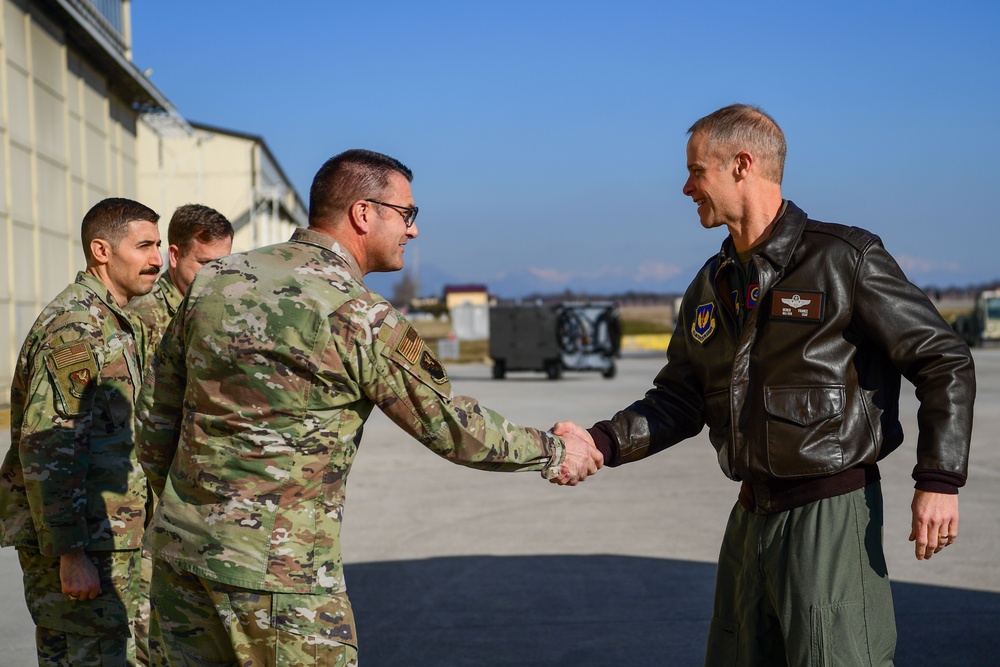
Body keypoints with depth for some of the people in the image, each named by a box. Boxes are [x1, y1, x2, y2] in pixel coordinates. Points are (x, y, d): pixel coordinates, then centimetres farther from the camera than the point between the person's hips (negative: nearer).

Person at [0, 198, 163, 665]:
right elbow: (46, 447, -22)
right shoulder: (75, 327, -16)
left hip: (102, 538, 10)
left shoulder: (110, 324, 17)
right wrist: (70, 553, -24)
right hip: (76, 544, -10)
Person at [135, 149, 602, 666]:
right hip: (278, 567, -7)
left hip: (178, 551, 7)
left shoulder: (217, 278, 6)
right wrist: (553, 453, 9)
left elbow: (156, 411, 12)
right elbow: (450, 425, -5)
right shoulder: (362, 318, -13)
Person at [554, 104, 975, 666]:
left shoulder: (844, 258, -9)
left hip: (831, 512, -7)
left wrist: (940, 482, -15)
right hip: (752, 516, 7)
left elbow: (945, 363, -8)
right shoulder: (712, 286, 12)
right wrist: (602, 442, -3)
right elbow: (679, 399, 13)